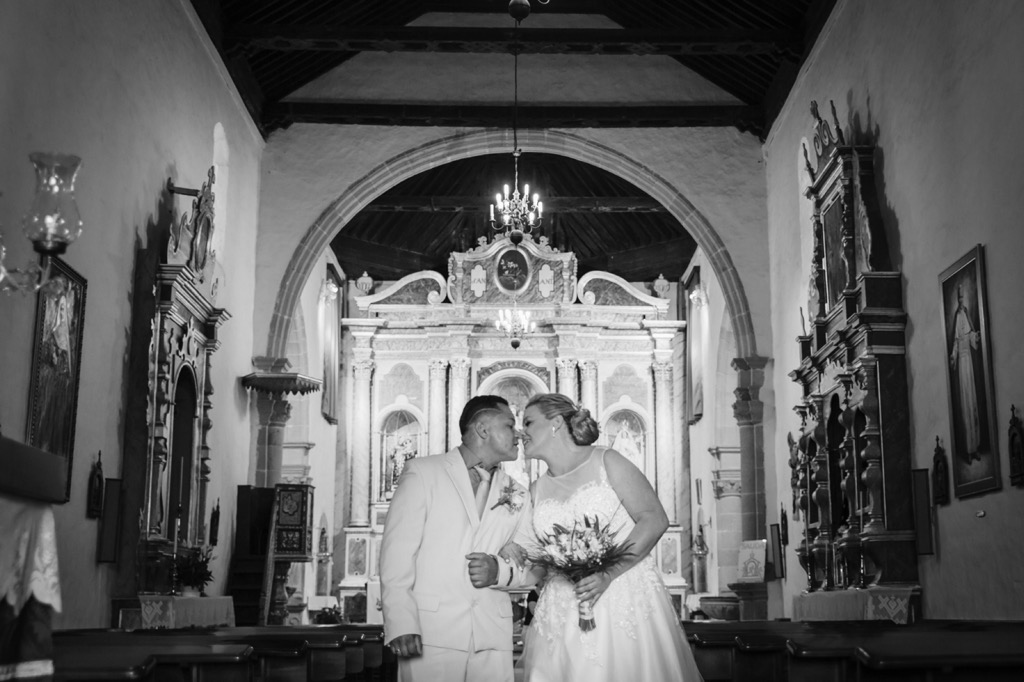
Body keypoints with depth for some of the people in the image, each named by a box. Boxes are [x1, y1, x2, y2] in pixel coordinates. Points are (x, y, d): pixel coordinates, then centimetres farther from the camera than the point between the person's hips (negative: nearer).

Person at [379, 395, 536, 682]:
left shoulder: (517, 495, 17)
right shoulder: (421, 472, 3)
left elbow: (529, 566, 15)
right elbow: (397, 551, -4)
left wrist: (500, 570, -7)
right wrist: (401, 624, -14)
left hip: (493, 637, 4)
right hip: (429, 633, -4)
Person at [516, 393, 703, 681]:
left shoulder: (606, 462, -1)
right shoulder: (538, 490, 13)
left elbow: (655, 519, -9)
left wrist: (608, 573, -18)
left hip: (626, 600, -4)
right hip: (562, 612, 4)